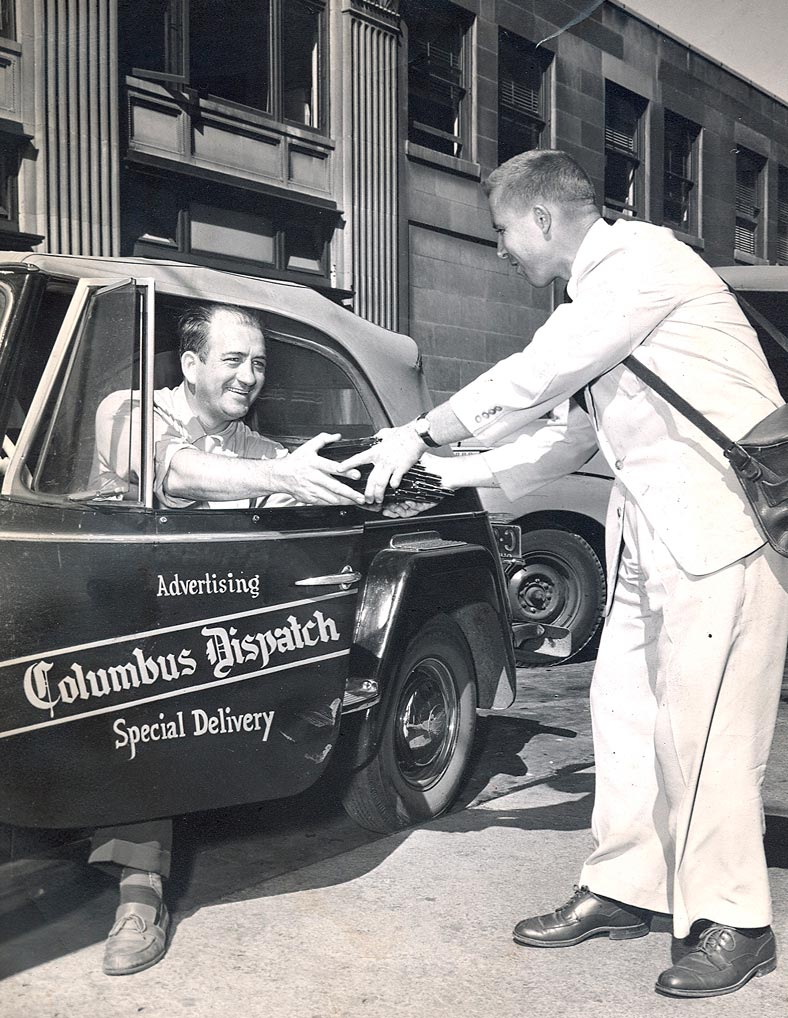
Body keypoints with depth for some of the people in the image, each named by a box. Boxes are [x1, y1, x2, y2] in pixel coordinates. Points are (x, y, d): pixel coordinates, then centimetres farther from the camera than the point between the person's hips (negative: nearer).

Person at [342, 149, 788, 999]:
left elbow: (535, 377, -16)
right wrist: (453, 475, 15)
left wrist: (421, 434, -7)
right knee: (623, 708, 11)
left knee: (699, 729, -6)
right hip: (652, 531, 10)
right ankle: (623, 890, 23)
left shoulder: (641, 257, -10)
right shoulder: (593, 296, 19)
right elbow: (568, 430, 21)